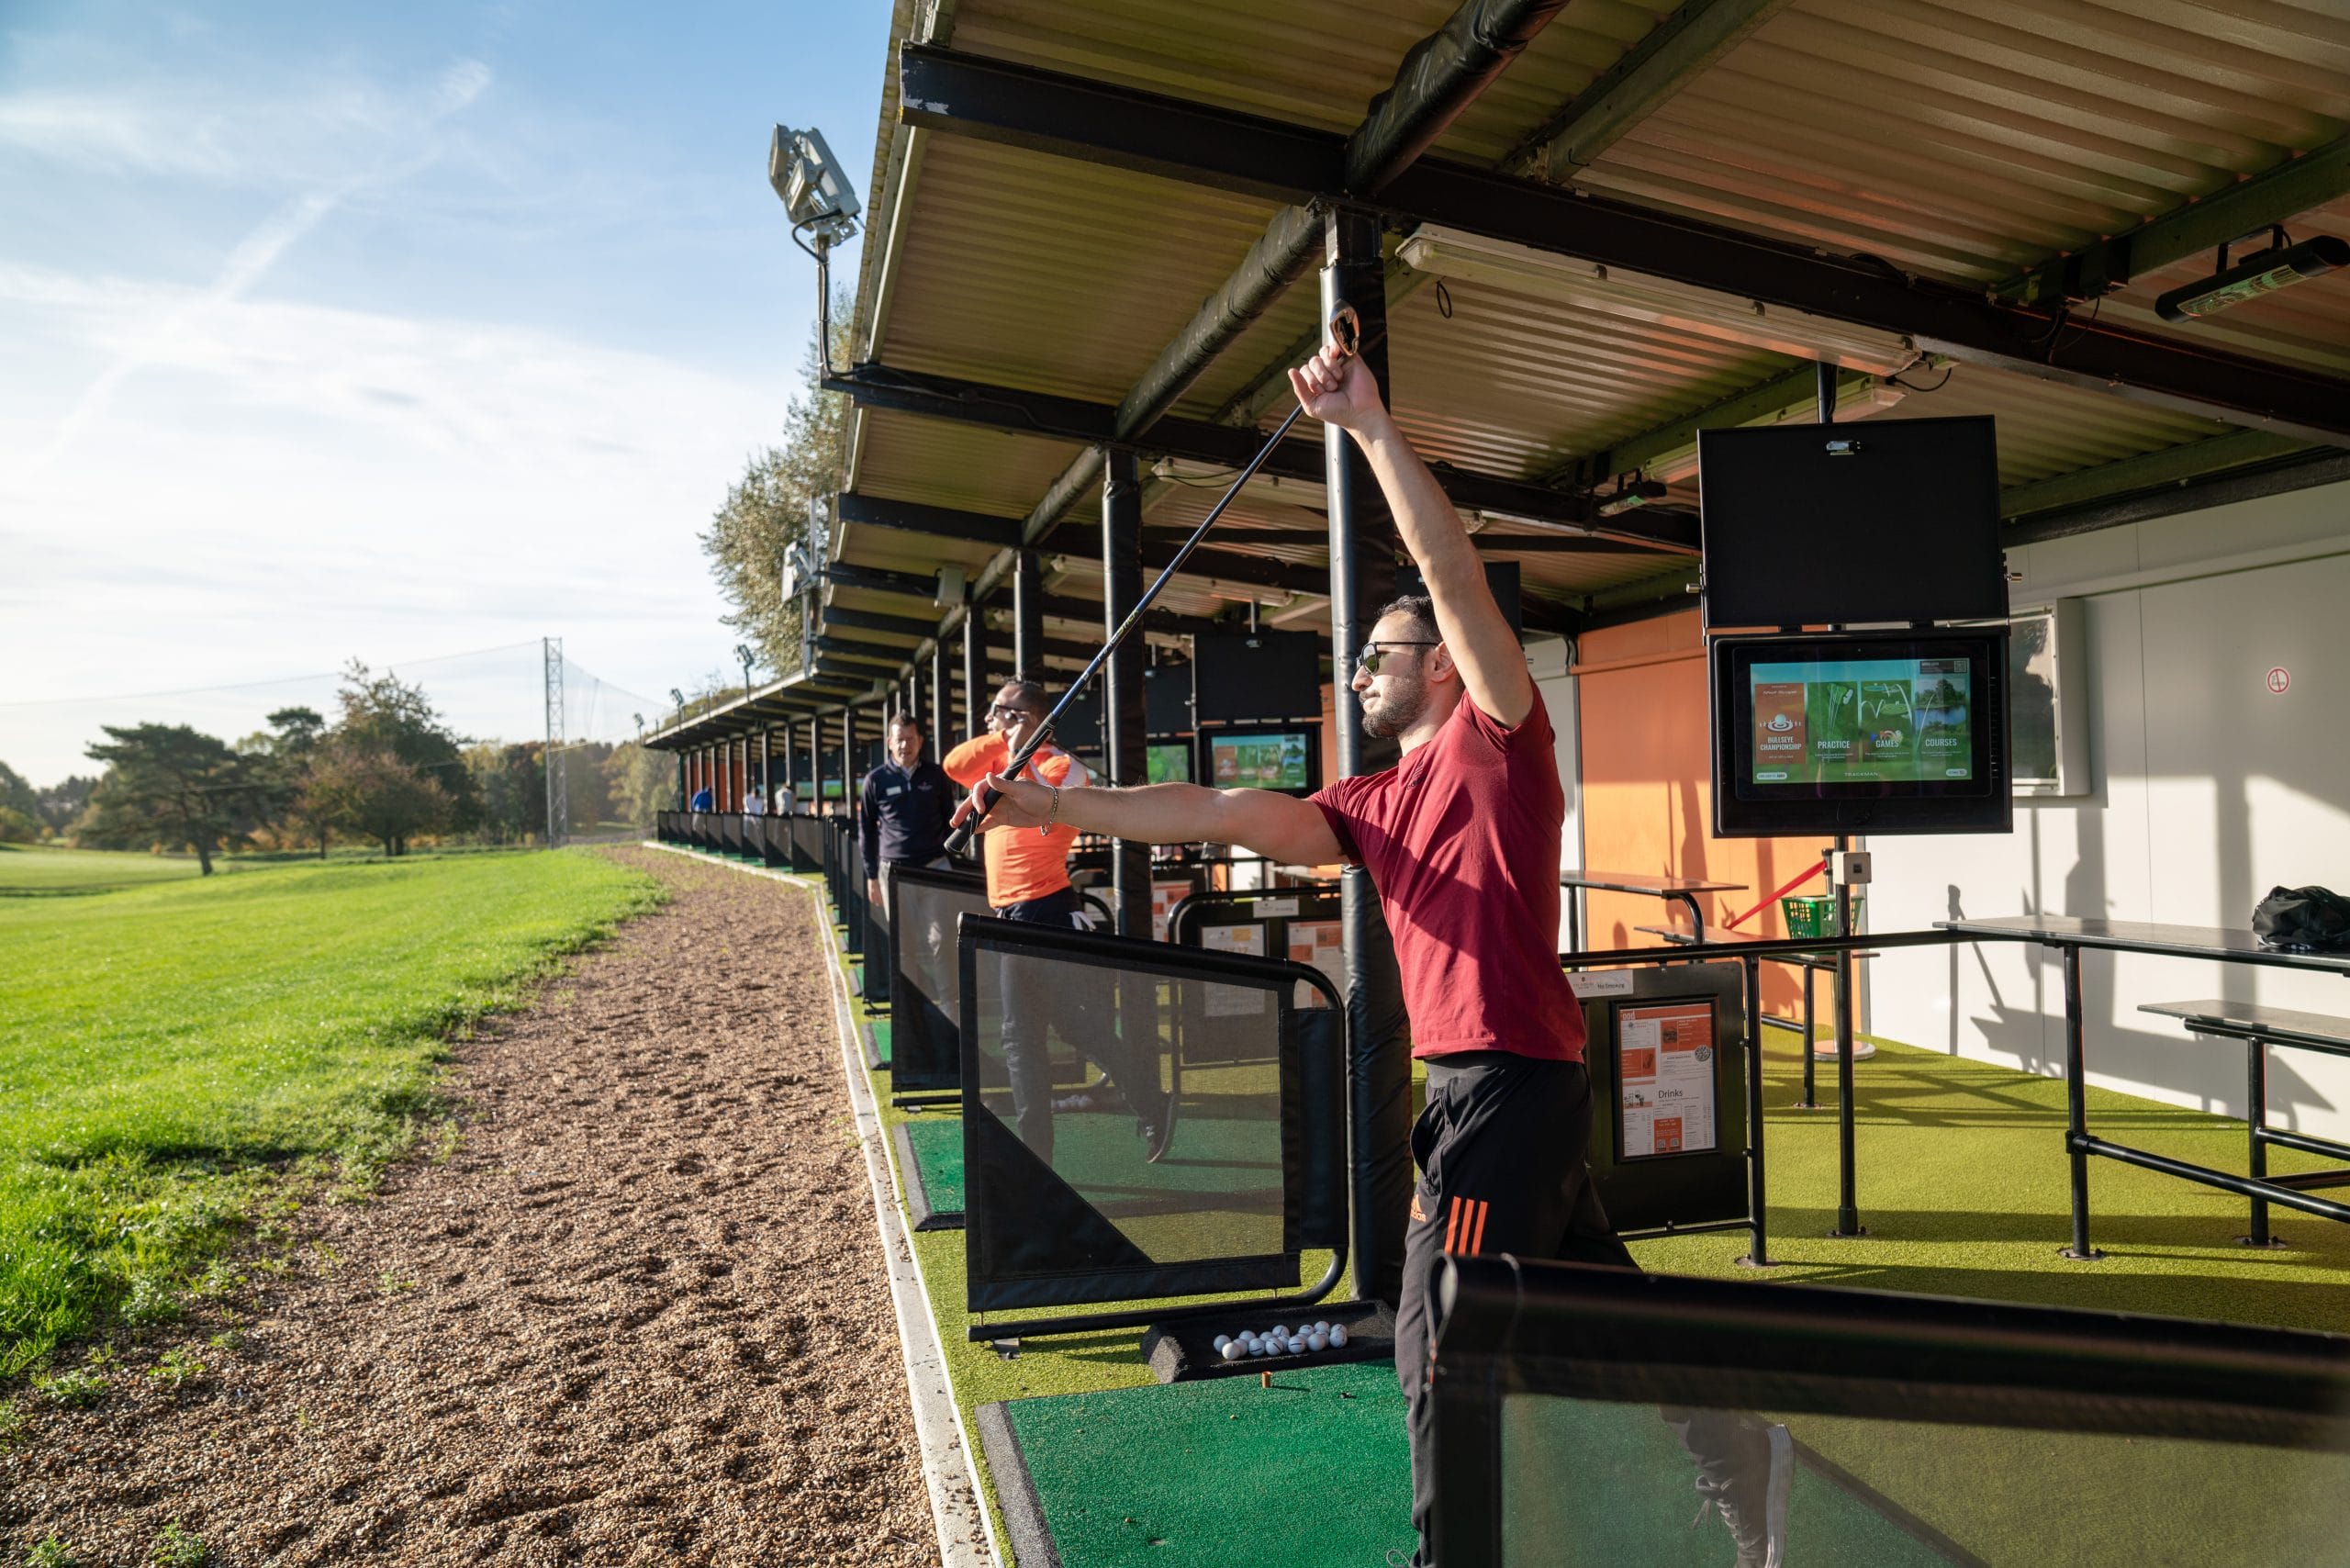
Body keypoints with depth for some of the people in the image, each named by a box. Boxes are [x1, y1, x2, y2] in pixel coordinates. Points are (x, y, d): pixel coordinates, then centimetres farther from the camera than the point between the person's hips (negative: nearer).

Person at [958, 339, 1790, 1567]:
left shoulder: (1496, 739, -5)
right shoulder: (1374, 805, 15)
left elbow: (1451, 567, -18)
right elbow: (1223, 814, 9)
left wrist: (1370, 422, -21)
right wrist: (1059, 807, 5)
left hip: (1508, 1080, -9)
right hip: (1481, 1083, 9)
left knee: (1440, 1344, -1)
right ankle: (1746, 1456, 36)